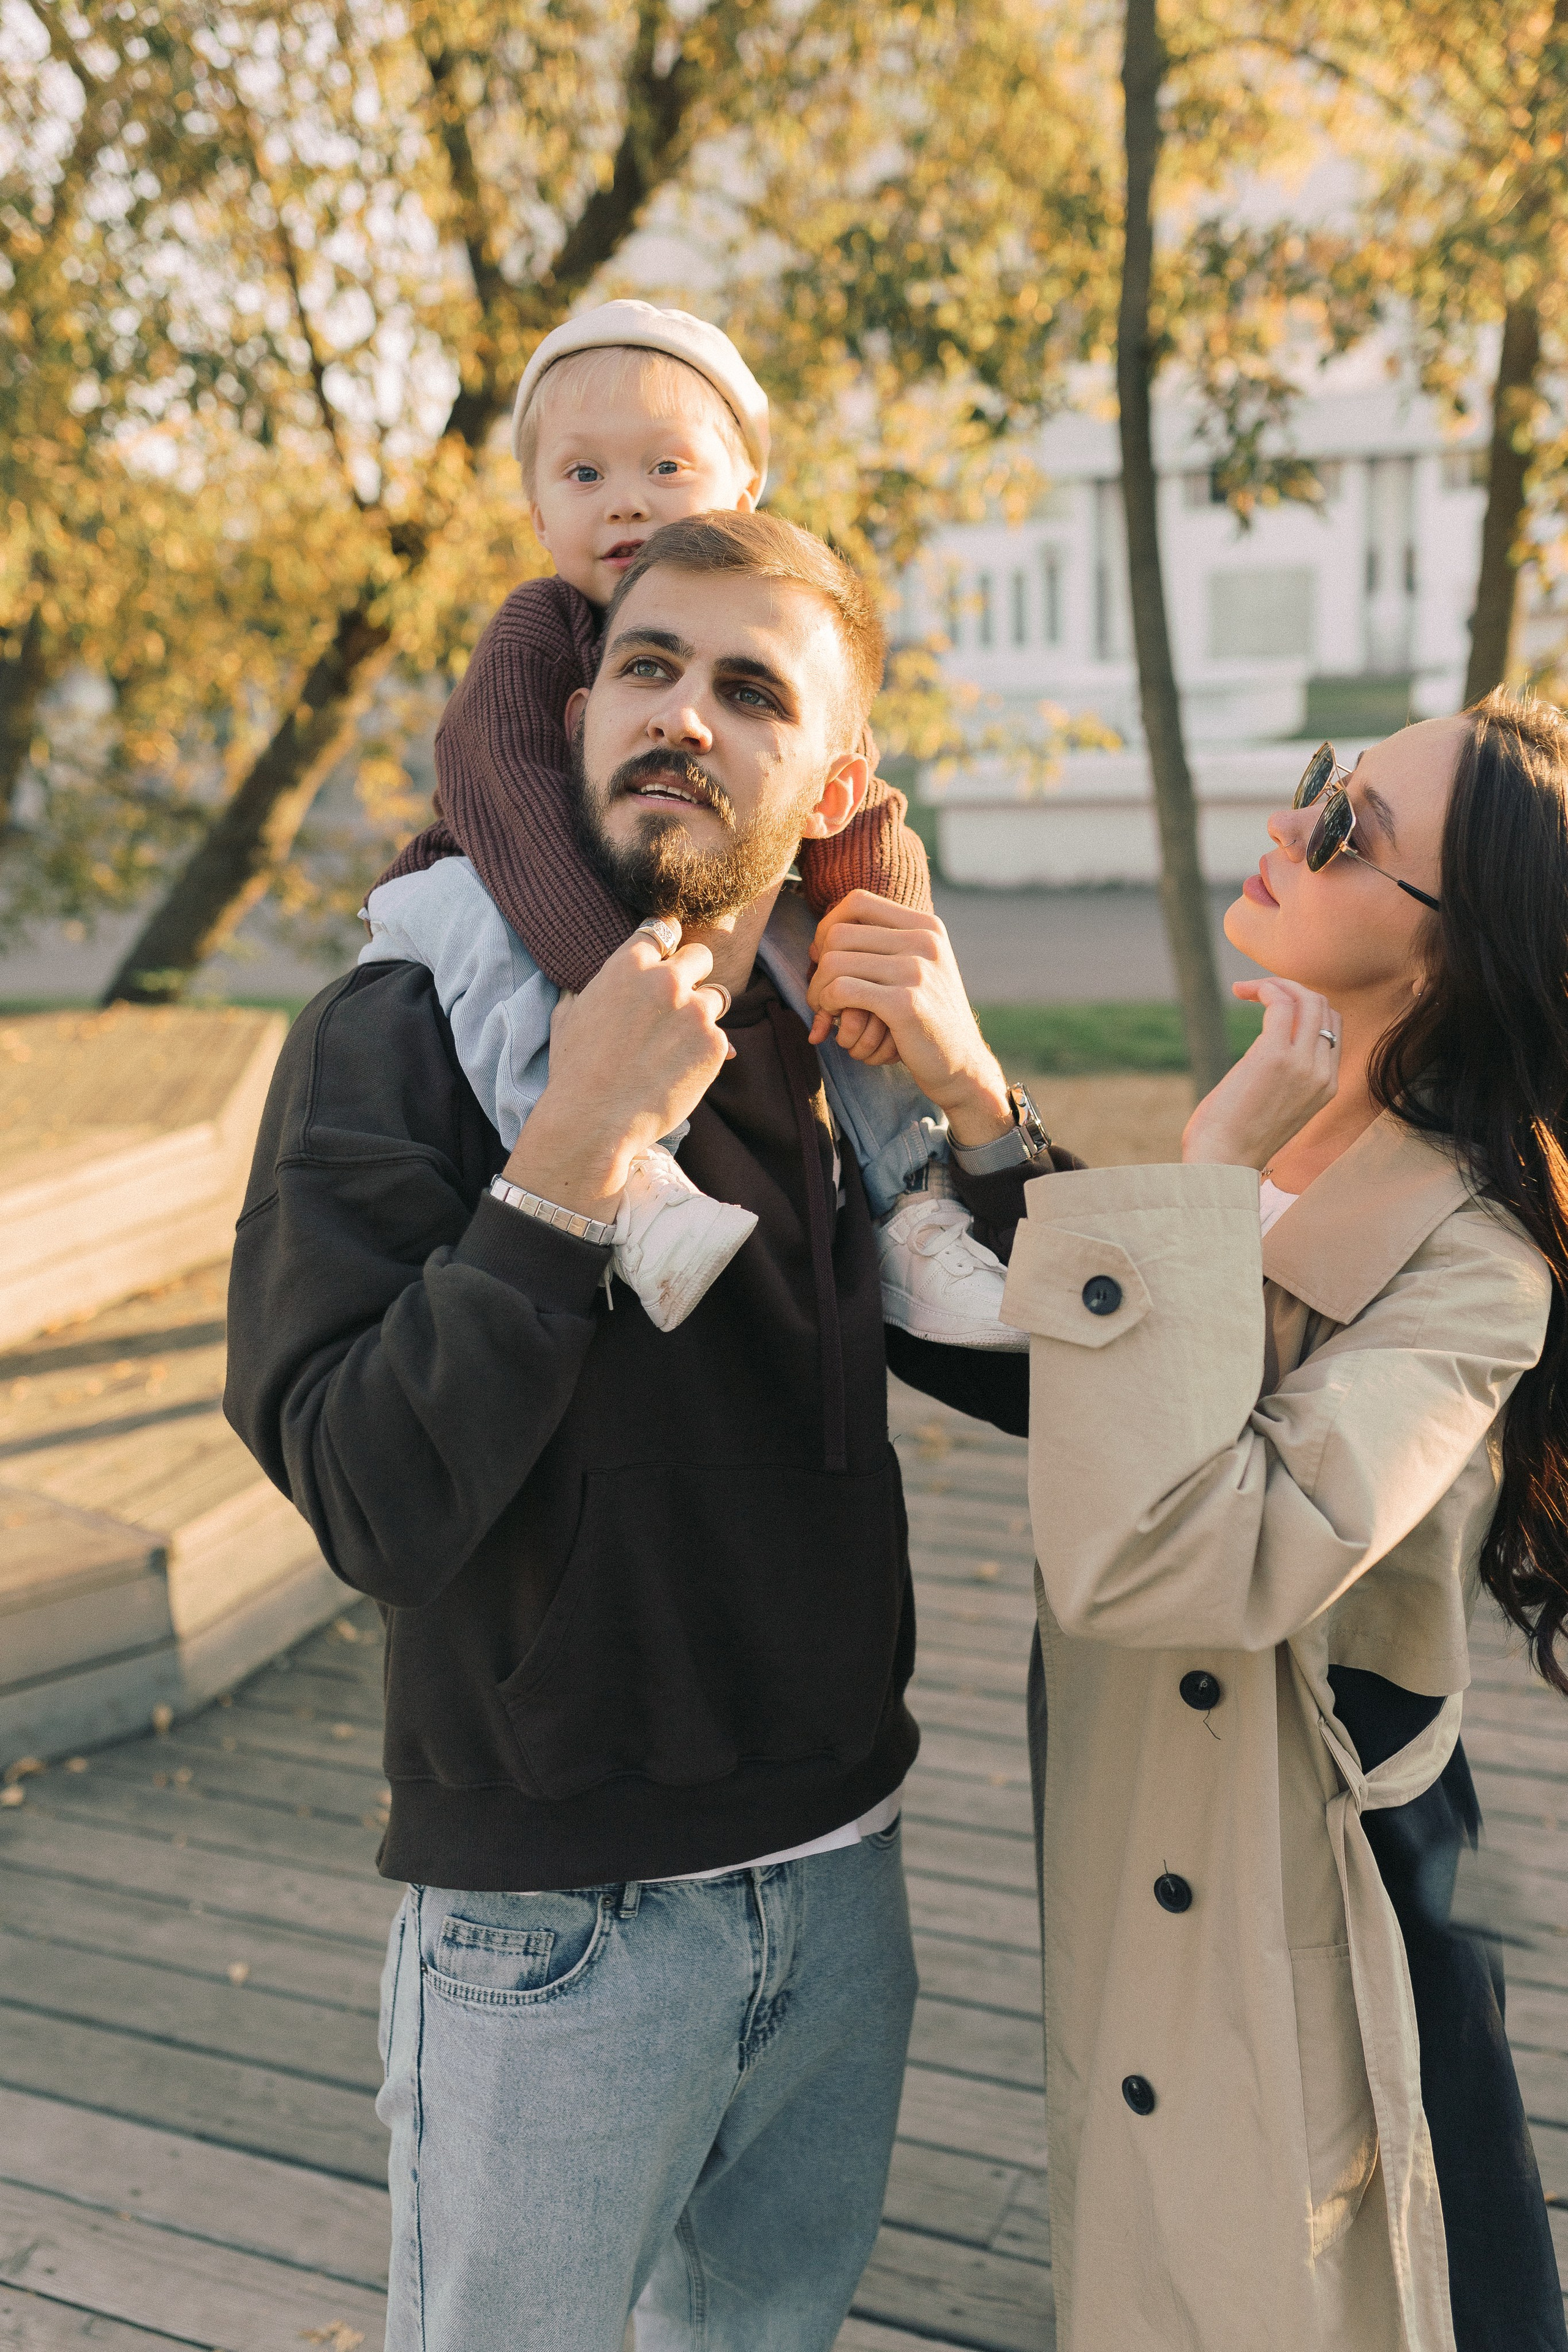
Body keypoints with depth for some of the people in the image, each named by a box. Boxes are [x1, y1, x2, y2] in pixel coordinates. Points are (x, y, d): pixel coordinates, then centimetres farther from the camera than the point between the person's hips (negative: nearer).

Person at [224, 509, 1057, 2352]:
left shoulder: (844, 1053, 0)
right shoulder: (395, 1039, -14)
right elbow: (377, 1513, -23)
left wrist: (975, 1099, -13)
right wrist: (575, 1152, -30)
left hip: (839, 1872, 5)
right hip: (553, 1921, -5)